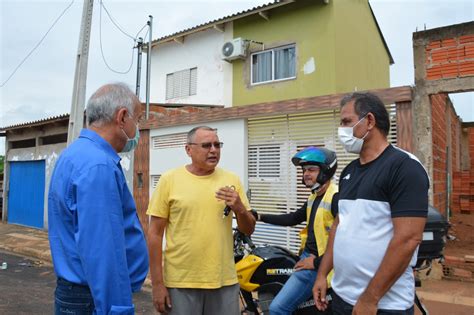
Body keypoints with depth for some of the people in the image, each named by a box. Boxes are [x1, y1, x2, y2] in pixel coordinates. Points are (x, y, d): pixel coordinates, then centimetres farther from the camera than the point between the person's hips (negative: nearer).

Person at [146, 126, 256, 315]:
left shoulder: (231, 180, 2)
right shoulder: (170, 179, -5)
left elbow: (248, 230, 7)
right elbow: (155, 234, -4)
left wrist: (239, 208, -14)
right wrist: (157, 283, -5)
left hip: (224, 281, 3)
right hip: (180, 282, -2)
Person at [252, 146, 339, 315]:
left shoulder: (337, 197, -17)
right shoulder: (314, 197, 14)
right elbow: (293, 219, 22)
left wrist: (317, 262, -18)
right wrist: (259, 216, 14)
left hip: (320, 265, -9)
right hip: (307, 257, 10)